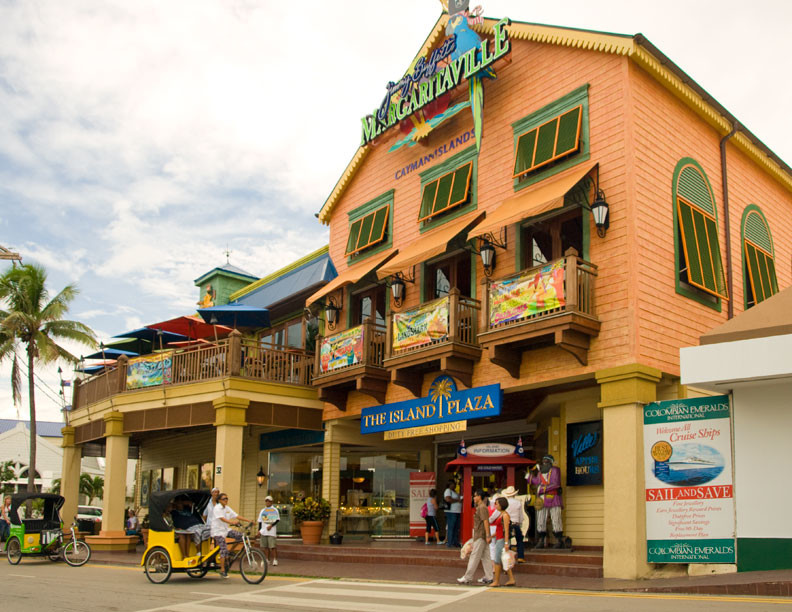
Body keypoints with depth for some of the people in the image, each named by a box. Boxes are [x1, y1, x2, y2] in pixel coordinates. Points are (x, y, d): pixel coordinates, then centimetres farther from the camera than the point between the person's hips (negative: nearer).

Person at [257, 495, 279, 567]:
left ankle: (275, 559, 0)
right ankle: (267, 559, 15)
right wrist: (259, 530, 6)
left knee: (273, 546, -8)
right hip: (264, 531, 4)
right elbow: (260, 521, 15)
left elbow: (278, 520, -1)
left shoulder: (275, 510, 3)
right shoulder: (262, 511, 13)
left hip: (272, 531, -4)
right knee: (266, 546, 6)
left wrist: (271, 525, -13)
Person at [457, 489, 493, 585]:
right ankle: (488, 578, 11)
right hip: (482, 536, 10)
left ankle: (467, 578, -2)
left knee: (474, 556, -5)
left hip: (481, 536, -10)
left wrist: (488, 535, -25)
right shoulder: (480, 507, 17)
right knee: (485, 557, 10)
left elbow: (486, 521, -21)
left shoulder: (482, 507, -15)